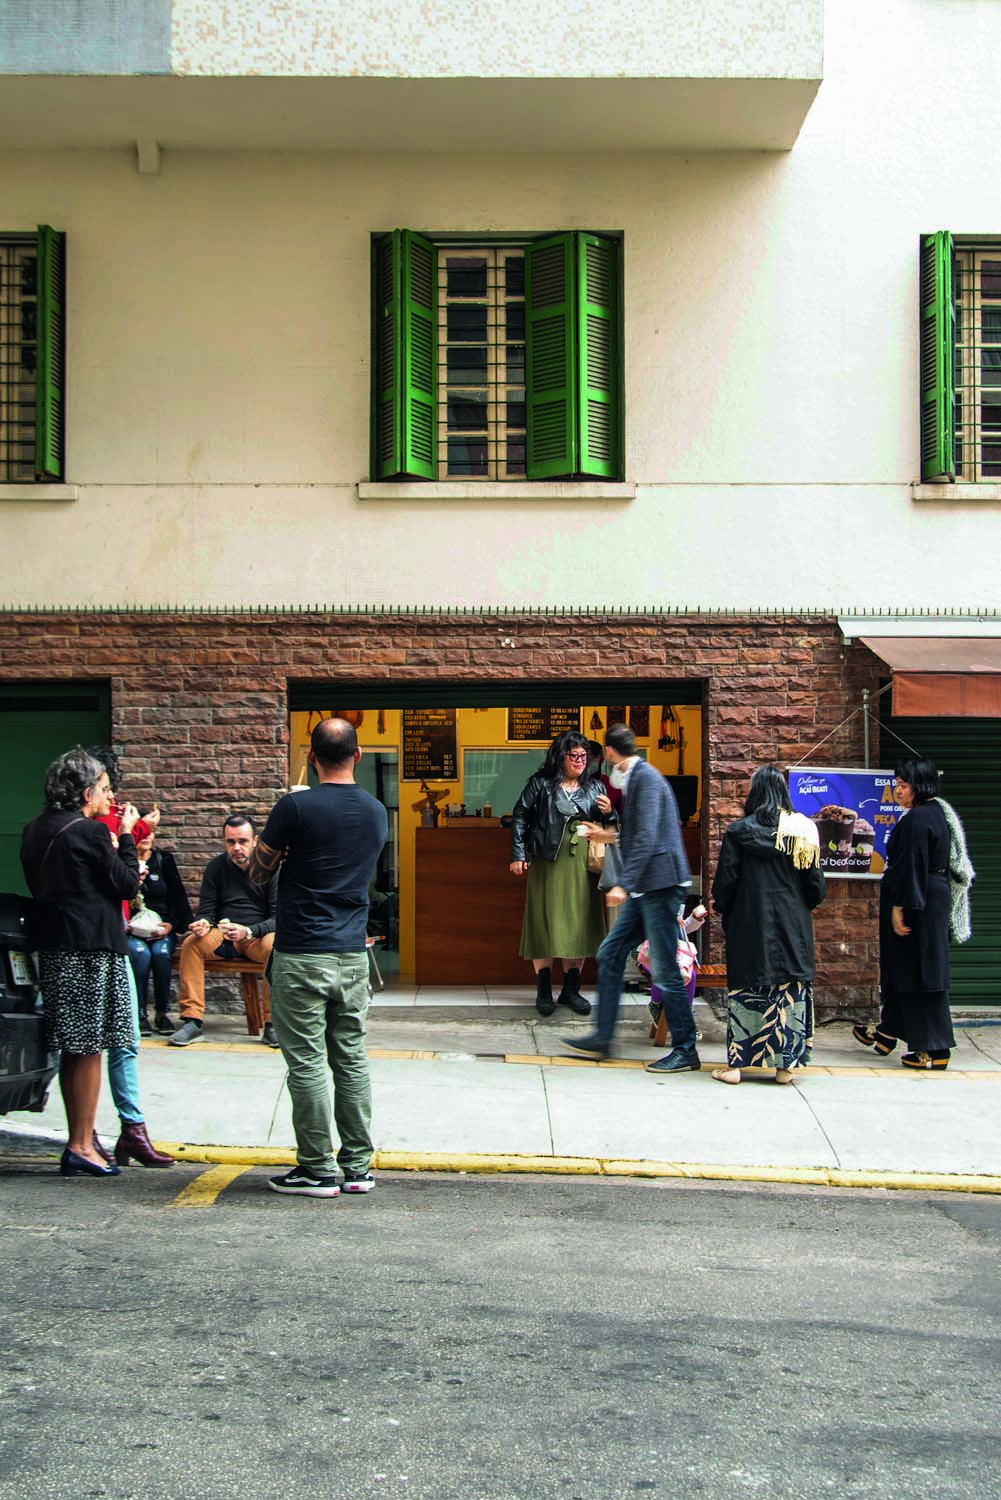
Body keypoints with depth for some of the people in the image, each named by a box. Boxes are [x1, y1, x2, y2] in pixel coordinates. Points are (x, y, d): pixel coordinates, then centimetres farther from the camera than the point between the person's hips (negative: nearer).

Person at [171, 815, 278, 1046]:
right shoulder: (216, 867, 4)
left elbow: (279, 917, -9)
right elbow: (206, 911, 5)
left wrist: (248, 931, -27)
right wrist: (202, 923, -21)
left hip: (259, 936, -2)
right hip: (222, 935, 3)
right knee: (191, 943, -26)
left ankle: (272, 1025, -28)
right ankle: (192, 1021, -23)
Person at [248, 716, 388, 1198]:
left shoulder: (295, 808, -12)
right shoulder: (377, 812, 6)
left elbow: (259, 872, -1)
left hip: (302, 955, -5)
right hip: (353, 954, 5)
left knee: (307, 1062, 0)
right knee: (351, 1058, 11)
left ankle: (318, 1170, 4)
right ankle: (357, 1166, 15)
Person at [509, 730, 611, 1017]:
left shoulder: (594, 789, 12)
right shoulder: (541, 784, 1)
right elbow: (520, 817, 1)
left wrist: (607, 813, -4)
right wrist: (518, 854, -5)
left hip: (581, 866, 4)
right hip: (548, 864, -4)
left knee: (579, 925, 5)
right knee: (545, 924, -2)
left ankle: (570, 990, 14)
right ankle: (544, 991, 6)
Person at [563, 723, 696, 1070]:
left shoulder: (646, 778, -13)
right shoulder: (633, 779, 16)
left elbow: (647, 837, -22)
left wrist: (624, 884, -26)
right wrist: (605, 835, 38)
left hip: (660, 884, -10)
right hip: (645, 889, 10)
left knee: (665, 970, -6)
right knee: (610, 955, 12)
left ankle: (685, 1051, 2)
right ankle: (602, 1038, 19)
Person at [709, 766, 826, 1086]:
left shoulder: (740, 831, -6)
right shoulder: (803, 830, 0)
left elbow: (725, 880, -4)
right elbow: (816, 885, 2)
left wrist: (722, 910, 13)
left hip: (750, 925, -2)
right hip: (793, 926, 2)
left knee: (745, 988, 3)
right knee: (790, 989, 6)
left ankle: (735, 1064, 4)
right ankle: (785, 1065, 7)